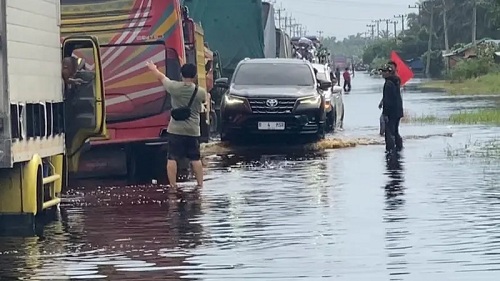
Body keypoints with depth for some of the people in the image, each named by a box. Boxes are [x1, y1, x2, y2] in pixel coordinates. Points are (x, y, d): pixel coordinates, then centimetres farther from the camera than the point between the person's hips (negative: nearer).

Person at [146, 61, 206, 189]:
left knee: (172, 159, 2)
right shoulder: (201, 92, -5)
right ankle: (200, 184, 11)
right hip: (193, 130, 2)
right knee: (196, 159, 10)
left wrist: (153, 68, 28)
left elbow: (161, 77, 8)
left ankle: (173, 186, 0)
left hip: (175, 130, -2)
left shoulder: (174, 87, -9)